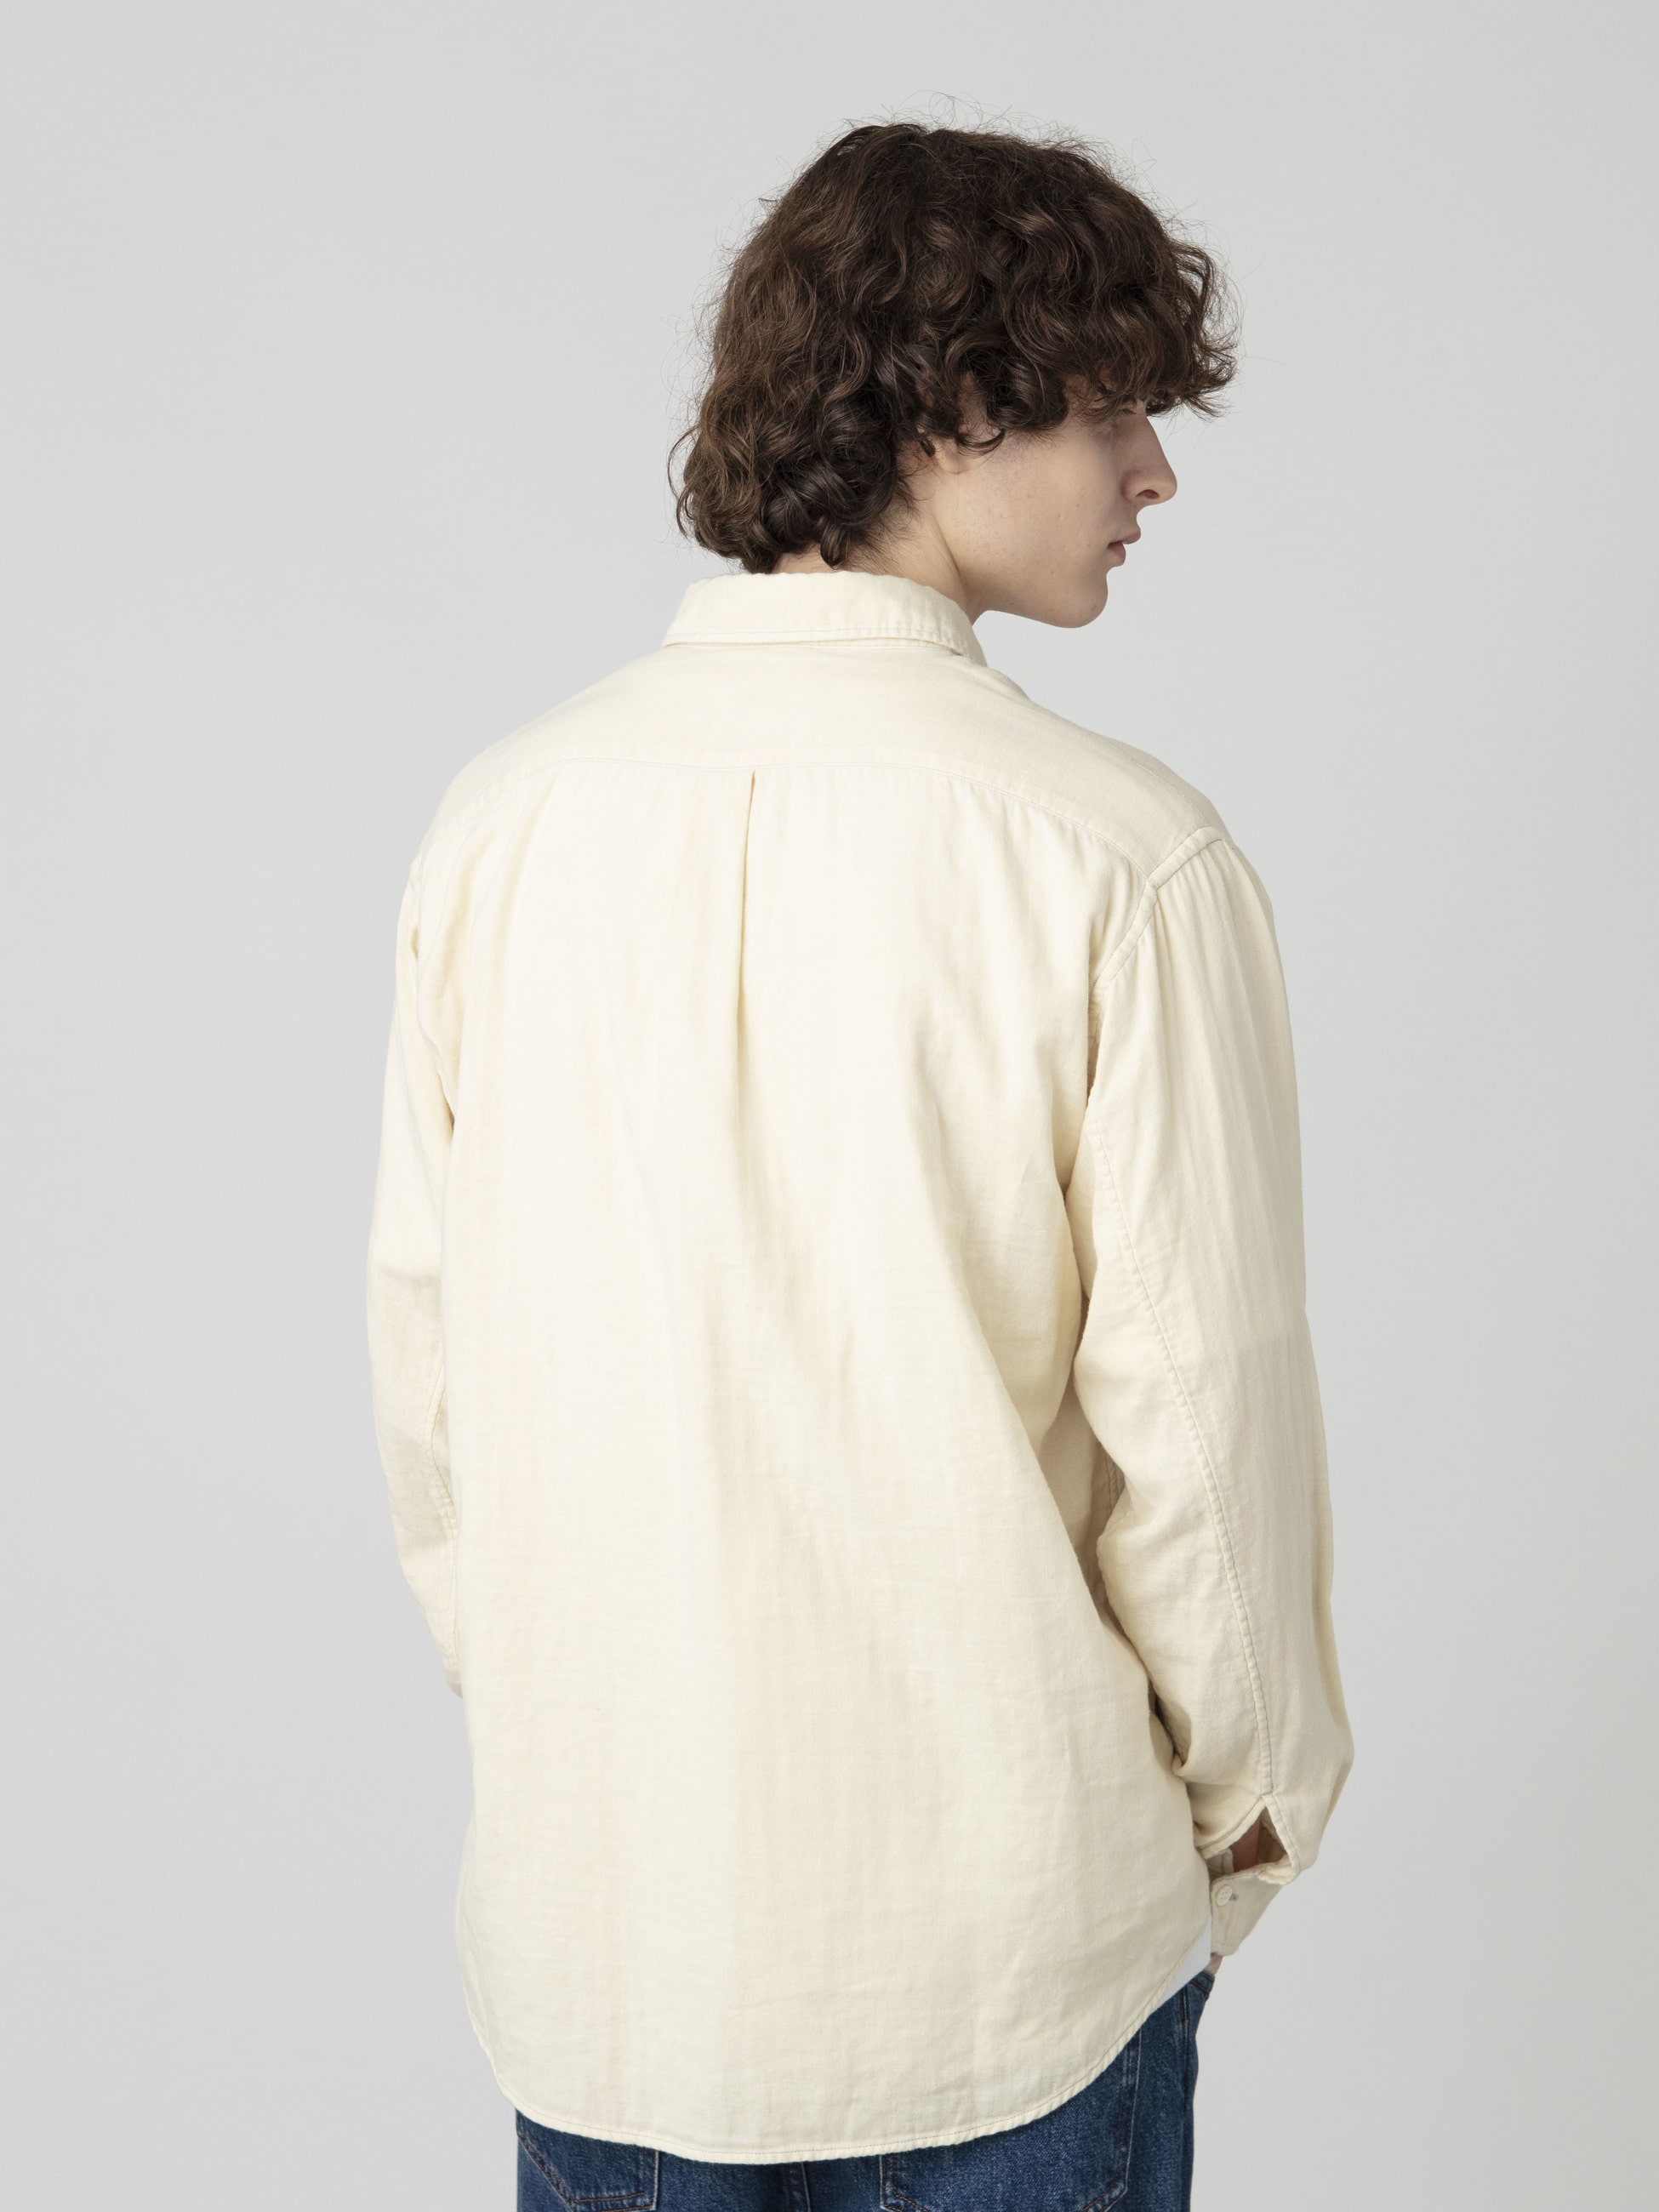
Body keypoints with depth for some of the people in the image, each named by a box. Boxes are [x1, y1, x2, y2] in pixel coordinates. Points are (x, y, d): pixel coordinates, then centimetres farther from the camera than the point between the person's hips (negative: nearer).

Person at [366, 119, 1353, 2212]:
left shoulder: (502, 820, -6)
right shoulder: (1123, 860, -18)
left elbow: (421, 1354, 1)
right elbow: (1201, 1402, -14)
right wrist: (1258, 1790, 4)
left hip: (595, 1915, 4)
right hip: (1004, 1951, -3)